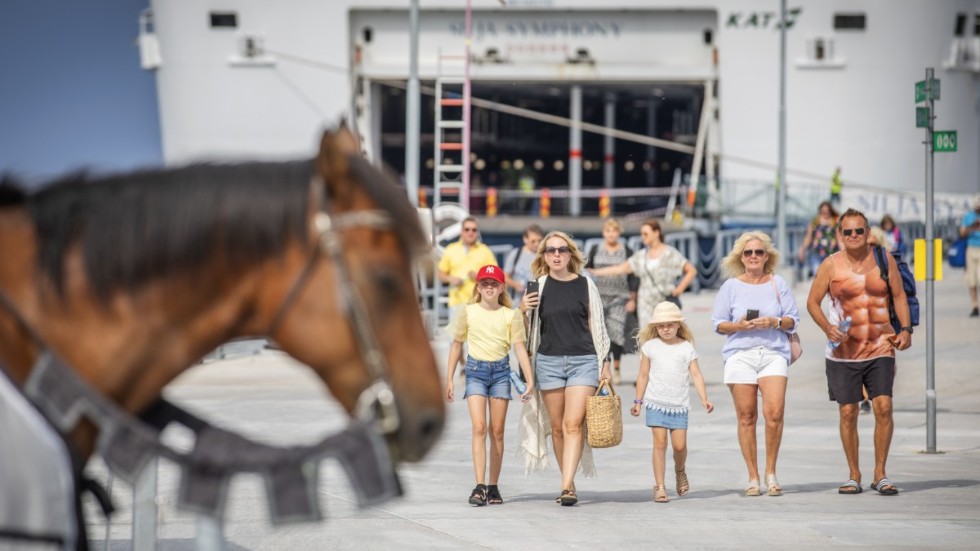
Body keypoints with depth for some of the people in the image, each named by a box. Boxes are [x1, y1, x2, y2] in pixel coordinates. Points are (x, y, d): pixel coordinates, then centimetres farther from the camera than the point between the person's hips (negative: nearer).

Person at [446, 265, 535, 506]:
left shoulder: (511, 315, 1)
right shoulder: (469, 312, 2)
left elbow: (519, 347, -1)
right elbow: (457, 344, 11)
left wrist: (530, 379, -10)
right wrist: (449, 378, 10)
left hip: (501, 371, 1)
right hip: (475, 370, -1)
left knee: (497, 431, 4)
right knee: (479, 427, -13)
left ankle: (493, 487, 12)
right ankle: (479, 486, -17)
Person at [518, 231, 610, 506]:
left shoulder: (585, 285, 4)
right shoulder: (538, 287, 5)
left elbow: (596, 326, 9)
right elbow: (526, 328, 13)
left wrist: (604, 364, 7)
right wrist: (522, 310, -8)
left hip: (583, 360, -2)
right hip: (549, 361, 2)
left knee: (573, 424, -13)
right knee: (557, 427, 5)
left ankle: (567, 486, -20)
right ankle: (569, 482, 16)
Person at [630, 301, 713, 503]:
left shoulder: (687, 348, 4)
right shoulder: (650, 346, 5)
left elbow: (696, 374, 0)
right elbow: (643, 375, 10)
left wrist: (704, 399, -10)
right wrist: (638, 401, 8)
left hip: (679, 404, 0)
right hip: (656, 403, 0)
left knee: (679, 445, -3)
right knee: (660, 443, -5)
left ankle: (680, 472, 28)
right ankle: (659, 486, -1)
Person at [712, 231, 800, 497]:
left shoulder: (778, 284, 11)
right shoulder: (731, 286, 10)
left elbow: (793, 320, 11)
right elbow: (719, 323, 9)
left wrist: (774, 322, -9)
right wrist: (739, 326, -9)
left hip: (774, 353, 0)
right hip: (740, 355, 0)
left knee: (774, 412, -14)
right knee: (746, 417, -2)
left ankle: (771, 473, 1)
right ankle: (753, 478, 5)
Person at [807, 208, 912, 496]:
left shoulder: (884, 260, 3)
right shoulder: (831, 265, -1)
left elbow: (899, 296, 11)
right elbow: (813, 302, 4)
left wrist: (906, 329, -2)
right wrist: (827, 328, -13)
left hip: (880, 349, 0)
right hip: (844, 351, 0)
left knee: (883, 406, -11)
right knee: (847, 412, 0)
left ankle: (880, 475, 0)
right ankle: (854, 475, 14)